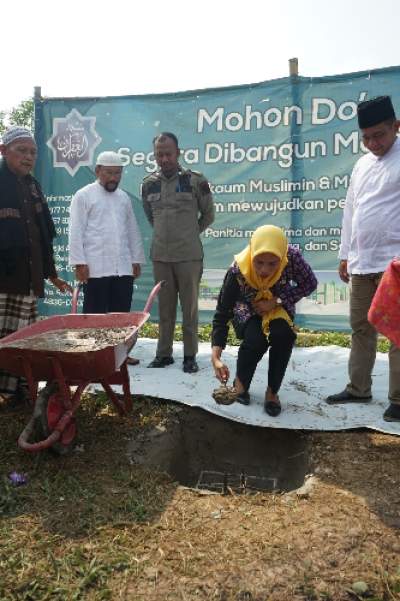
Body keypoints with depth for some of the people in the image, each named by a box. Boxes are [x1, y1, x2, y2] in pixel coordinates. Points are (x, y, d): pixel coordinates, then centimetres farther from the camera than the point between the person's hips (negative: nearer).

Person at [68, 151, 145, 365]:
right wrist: (79, 262, -12)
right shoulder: (84, 195, 0)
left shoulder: (124, 197, 17)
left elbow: (132, 231, 18)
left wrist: (136, 260, 13)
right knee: (94, 314, 2)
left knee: (121, 313, 9)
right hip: (96, 268, -5)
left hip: (123, 267, 5)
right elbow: (76, 232, -6)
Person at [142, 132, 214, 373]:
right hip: (160, 256, 3)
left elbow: (208, 215, 6)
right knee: (165, 307, 10)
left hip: (189, 256, -3)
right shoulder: (149, 184, 6)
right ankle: (164, 353, 21)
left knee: (189, 307, 3)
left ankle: (190, 355, 14)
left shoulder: (196, 180, -5)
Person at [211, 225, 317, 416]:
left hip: (278, 307, 2)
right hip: (247, 311, -1)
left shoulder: (292, 257, -32)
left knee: (283, 335, -28)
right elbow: (222, 313, -30)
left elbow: (309, 284, -14)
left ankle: (272, 391, -5)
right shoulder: (238, 271, -35)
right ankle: (240, 382, 2)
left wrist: (276, 301, -26)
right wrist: (215, 357, -39)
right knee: (255, 340, -29)